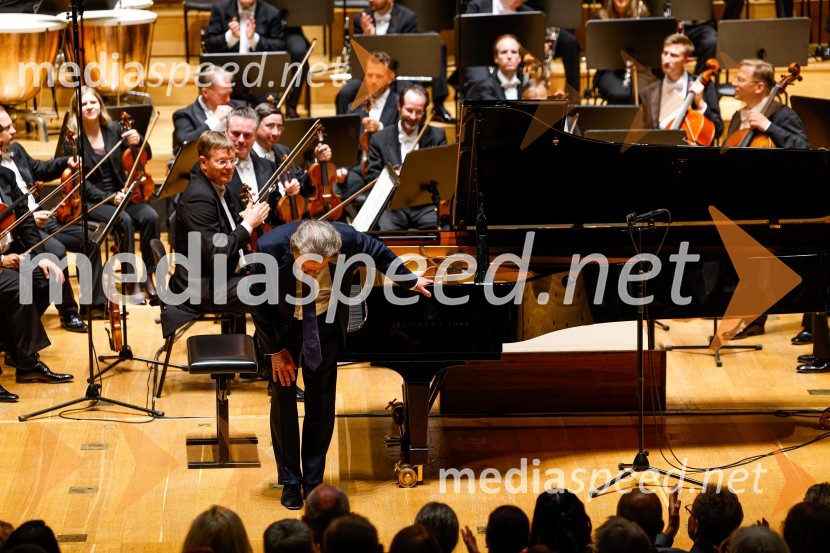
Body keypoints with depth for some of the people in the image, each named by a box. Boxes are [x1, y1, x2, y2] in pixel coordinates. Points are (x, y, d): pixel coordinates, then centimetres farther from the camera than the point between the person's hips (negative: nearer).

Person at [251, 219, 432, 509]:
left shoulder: (348, 240, -30)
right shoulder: (270, 248, -33)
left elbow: (378, 252, -4)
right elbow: (260, 305, -17)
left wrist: (410, 280, 12)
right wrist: (276, 351, -14)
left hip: (325, 322, 1)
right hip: (282, 325, -1)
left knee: (321, 403, 4)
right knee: (283, 400, -1)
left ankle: (313, 481, 17)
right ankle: (290, 482, 12)